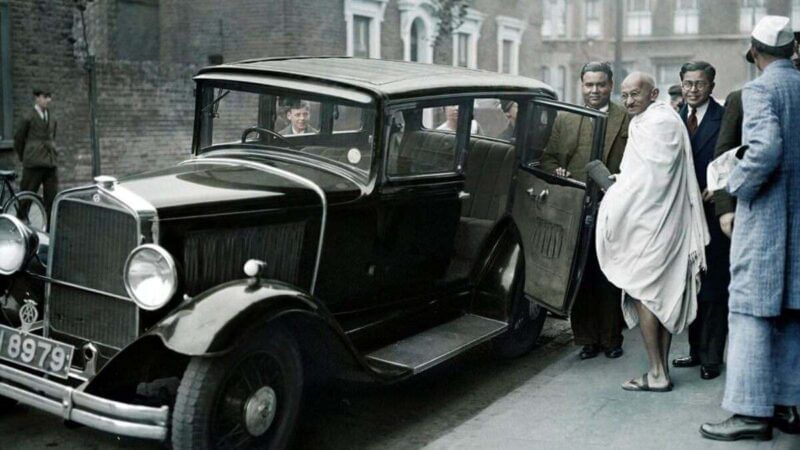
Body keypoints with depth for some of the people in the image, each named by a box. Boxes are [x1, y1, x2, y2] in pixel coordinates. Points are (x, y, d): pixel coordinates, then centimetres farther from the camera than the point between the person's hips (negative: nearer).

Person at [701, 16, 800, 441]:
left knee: (751, 313, -3)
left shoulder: (759, 89, -10)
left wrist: (736, 184, -10)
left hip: (765, 217, -7)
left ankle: (751, 411, -1)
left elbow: (765, 149, -24)